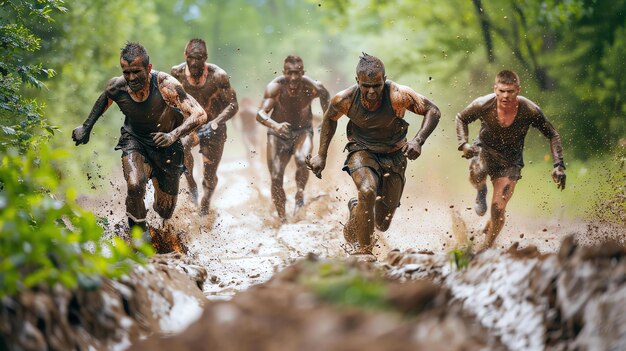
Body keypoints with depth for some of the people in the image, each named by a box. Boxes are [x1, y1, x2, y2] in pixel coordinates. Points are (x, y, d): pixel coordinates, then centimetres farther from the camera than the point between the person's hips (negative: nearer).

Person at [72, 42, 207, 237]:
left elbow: (200, 114, -29)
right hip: (134, 141, 0)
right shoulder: (117, 86, -19)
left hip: (166, 147, 0)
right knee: (135, 186, -32)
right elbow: (104, 99, 8)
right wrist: (86, 127, 9)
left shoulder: (165, 84, -29)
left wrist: (173, 135, -42)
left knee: (165, 211, 9)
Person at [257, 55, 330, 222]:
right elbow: (260, 114, -33)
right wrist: (275, 125, -52)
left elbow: (326, 96, 2)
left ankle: (300, 192, -6)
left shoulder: (312, 88, -22)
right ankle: (282, 219, 9)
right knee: (276, 178, -7)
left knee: (301, 159, -32)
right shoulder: (275, 87, -25)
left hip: (303, 130, 0)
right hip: (278, 132, 0)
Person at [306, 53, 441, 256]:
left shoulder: (398, 96, -27)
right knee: (367, 191, -35)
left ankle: (356, 207, 41)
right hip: (362, 151, -1)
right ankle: (364, 250, -19)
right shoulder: (344, 100, -20)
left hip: (394, 155, 1)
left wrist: (418, 141, -32)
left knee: (382, 224, 5)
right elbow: (330, 118, 3)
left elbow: (433, 111, -17)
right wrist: (321, 155, 3)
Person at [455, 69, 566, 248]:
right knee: (476, 173, -37)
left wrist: (559, 165, -17)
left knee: (498, 209, -6)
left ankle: (487, 247, 21)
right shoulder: (483, 104, -22)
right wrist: (463, 144, -17)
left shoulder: (530, 111, -23)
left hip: (510, 159, 0)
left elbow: (553, 135, -8)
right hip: (484, 149, 0)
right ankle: (481, 192, 2)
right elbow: (461, 118, -1)